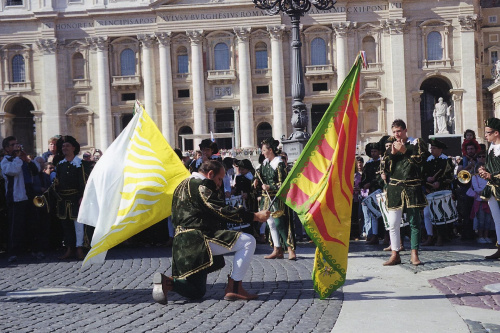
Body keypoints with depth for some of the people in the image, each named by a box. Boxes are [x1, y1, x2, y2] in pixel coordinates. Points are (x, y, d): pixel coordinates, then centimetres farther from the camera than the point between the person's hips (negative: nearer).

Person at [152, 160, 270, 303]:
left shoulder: (184, 185, 24)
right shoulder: (199, 185, -8)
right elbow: (222, 211, -14)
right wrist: (255, 216, -12)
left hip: (183, 245, 10)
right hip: (197, 239, -10)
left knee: (197, 292, 19)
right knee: (248, 241, -13)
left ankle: (166, 282, -3)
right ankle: (234, 288, -10)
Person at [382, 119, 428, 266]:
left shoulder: (416, 143, 7)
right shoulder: (391, 147, 16)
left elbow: (421, 160, -7)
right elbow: (385, 168, 10)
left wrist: (405, 151, -11)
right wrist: (392, 154, -4)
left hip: (412, 187, -2)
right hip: (395, 187, 3)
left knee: (414, 222, -1)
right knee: (393, 223, 0)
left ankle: (414, 254, 6)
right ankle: (395, 255, 6)